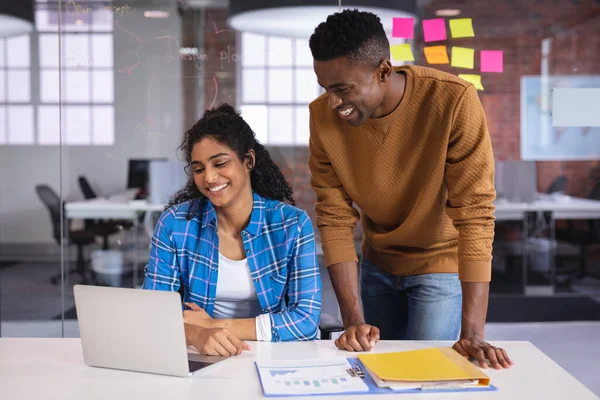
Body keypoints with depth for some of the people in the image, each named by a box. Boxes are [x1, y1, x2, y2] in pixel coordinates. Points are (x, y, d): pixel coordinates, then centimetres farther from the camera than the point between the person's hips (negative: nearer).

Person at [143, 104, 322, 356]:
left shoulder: (293, 224, -6)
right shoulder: (175, 223, -4)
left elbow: (307, 318, -11)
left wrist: (217, 325, -16)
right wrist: (197, 335, -27)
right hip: (201, 358, 1)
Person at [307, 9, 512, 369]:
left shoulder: (454, 100, -29)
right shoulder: (324, 116, -17)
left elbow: (475, 213, -29)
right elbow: (334, 218, -14)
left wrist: (472, 333, -33)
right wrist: (354, 320, -21)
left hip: (442, 263, -3)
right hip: (378, 263, 4)